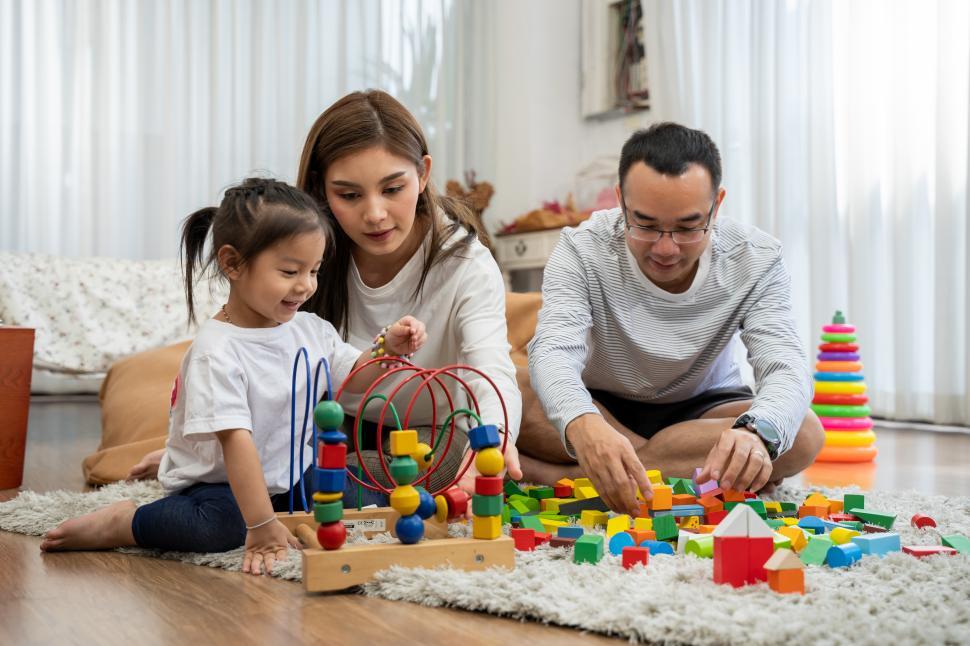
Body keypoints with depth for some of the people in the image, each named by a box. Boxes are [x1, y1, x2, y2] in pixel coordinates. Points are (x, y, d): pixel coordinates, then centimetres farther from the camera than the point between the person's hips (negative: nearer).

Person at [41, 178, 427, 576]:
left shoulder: (310, 329, -2)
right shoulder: (218, 352, -26)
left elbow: (352, 376, 12)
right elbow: (236, 440, -33)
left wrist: (389, 349, -9)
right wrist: (262, 526, -38)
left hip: (290, 475, 7)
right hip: (215, 483, -7)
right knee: (224, 523, -35)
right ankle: (123, 523, -9)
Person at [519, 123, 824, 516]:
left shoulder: (756, 259, -18)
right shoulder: (583, 250, -22)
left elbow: (784, 365, -28)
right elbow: (553, 350, -34)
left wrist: (756, 432, -53)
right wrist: (583, 428, -59)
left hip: (704, 407, 2)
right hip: (599, 406, -1)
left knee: (803, 434, -31)